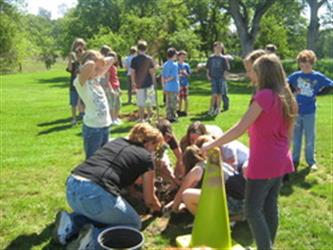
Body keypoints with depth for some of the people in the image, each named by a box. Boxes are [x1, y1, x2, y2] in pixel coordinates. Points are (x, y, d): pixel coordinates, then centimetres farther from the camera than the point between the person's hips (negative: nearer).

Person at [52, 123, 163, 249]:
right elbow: (149, 199, 22)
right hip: (97, 193, -7)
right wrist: (157, 207, 46)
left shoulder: (116, 141, 26)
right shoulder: (146, 157, 11)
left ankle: (70, 223, 9)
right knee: (134, 224, 17)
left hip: (72, 187, 7)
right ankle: (94, 237, -7)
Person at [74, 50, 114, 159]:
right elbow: (90, 65, -34)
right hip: (93, 128, -7)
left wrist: (99, 63, 2)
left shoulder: (96, 78, 7)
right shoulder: (80, 82, -14)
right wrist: (90, 62, -13)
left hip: (105, 125, 8)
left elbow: (111, 60, 16)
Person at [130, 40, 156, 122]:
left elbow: (132, 72, -8)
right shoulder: (149, 59, -4)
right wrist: (154, 81, 5)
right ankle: (149, 114, 22)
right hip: (148, 83, 1)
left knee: (141, 102, 6)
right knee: (148, 100, 16)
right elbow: (152, 71, -7)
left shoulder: (134, 59, -6)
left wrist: (133, 82, 1)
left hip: (139, 83, -1)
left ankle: (141, 118, 11)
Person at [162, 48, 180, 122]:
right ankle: (173, 117, 7)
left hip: (167, 87, 7)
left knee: (168, 103, 13)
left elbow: (163, 76, 9)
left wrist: (164, 86, 14)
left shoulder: (165, 64, 8)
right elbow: (173, 76, -19)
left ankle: (168, 117, 19)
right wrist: (166, 80, -3)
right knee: (173, 103, 2)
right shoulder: (174, 64, -13)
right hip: (173, 87, -7)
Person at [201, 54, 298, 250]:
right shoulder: (286, 97, 7)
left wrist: (211, 145, -12)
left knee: (253, 210, -1)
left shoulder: (265, 95, -18)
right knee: (270, 207, 16)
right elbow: (289, 134, 14)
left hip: (263, 163, -8)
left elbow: (240, 129, -19)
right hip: (281, 162, 8)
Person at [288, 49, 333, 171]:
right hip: (296, 111, 2)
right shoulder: (295, 76, 0)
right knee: (296, 138, 12)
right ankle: (295, 160, 25)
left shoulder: (318, 77, -5)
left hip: (309, 112, -1)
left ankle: (311, 161, 22)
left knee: (310, 138, 8)